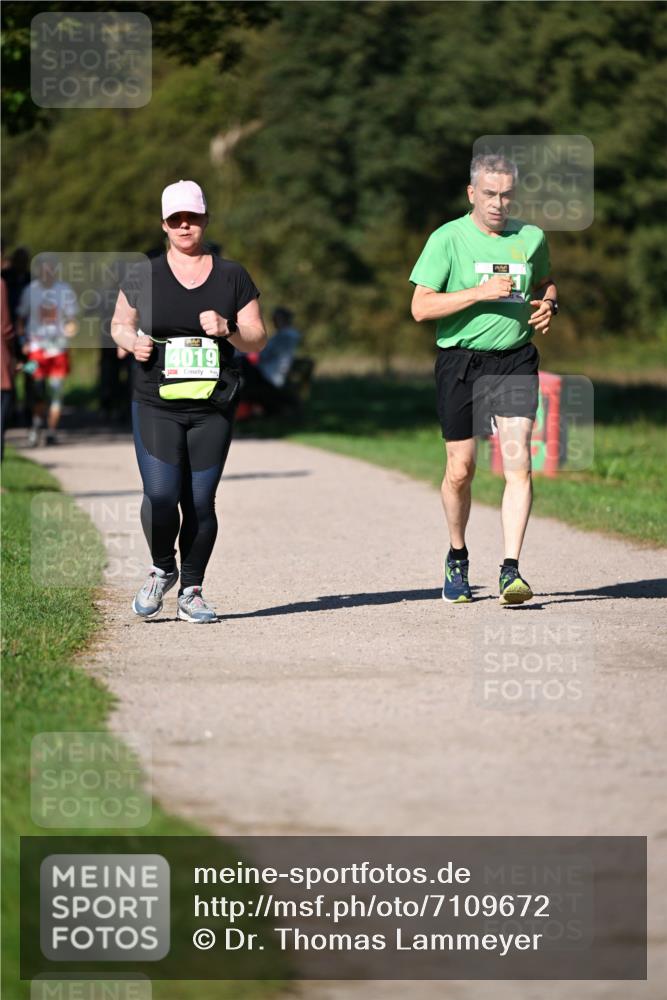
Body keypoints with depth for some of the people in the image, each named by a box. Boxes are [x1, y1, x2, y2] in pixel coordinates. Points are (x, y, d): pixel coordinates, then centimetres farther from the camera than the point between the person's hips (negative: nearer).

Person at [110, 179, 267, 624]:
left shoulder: (232, 276, 7)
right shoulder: (143, 277, 5)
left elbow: (258, 340, 8)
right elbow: (120, 324, 18)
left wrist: (228, 331, -12)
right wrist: (133, 342, -4)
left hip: (212, 408, 1)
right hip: (156, 407, -1)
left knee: (200, 503, -1)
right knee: (160, 495, -14)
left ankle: (191, 591, 14)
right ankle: (162, 570, 14)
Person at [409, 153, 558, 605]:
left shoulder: (532, 238, 7)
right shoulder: (448, 239, -4)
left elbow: (545, 282, 27)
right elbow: (421, 306, -10)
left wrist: (549, 304, 3)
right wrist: (481, 292, -18)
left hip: (515, 360, 2)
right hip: (461, 362, -2)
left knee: (518, 462, -13)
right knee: (461, 469, 4)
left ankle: (511, 571, -13)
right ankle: (457, 558, 29)